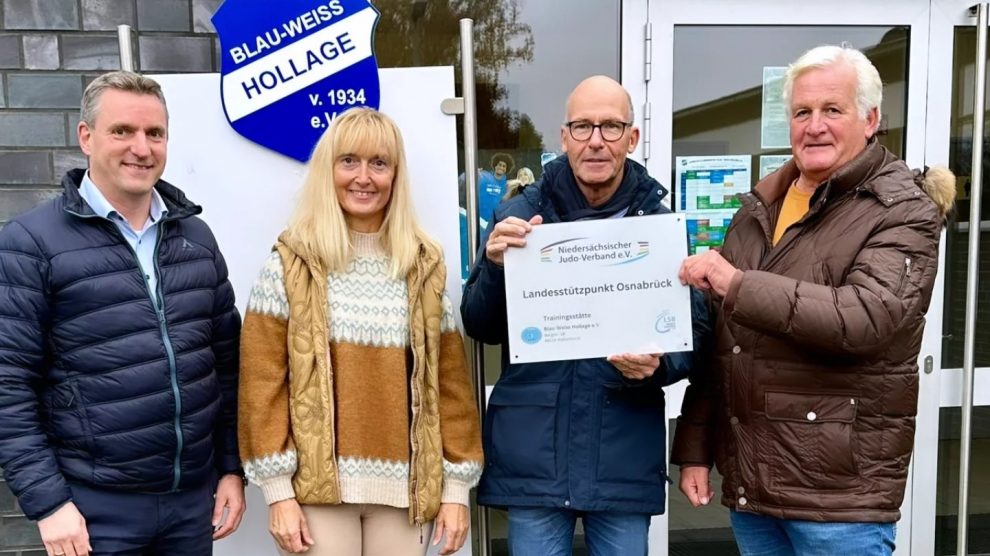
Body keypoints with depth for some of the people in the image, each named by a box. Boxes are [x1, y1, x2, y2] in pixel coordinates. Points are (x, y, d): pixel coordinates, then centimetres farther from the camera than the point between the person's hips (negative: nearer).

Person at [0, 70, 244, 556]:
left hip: (194, 497, 4)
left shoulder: (196, 236, 6)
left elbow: (226, 360, 8)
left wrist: (232, 467, 6)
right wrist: (47, 501, -11)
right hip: (95, 506, -4)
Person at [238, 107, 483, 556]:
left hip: (402, 491, 3)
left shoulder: (425, 267, 5)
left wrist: (456, 489, 3)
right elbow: (263, 381, -4)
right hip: (318, 488, -2)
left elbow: (449, 380, 5)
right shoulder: (291, 264, -2)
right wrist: (278, 492, -7)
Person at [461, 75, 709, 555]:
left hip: (625, 456, 1)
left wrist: (658, 364, -19)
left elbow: (693, 330, 2)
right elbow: (480, 329, -1)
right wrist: (496, 266, -19)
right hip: (532, 453, 0)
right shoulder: (519, 214, -2)